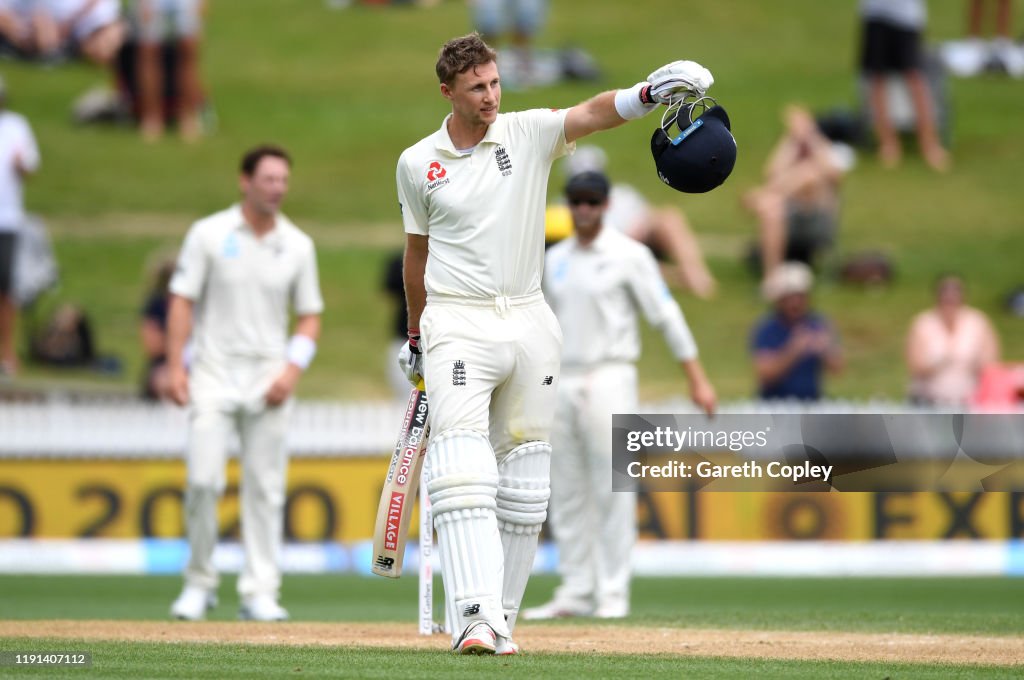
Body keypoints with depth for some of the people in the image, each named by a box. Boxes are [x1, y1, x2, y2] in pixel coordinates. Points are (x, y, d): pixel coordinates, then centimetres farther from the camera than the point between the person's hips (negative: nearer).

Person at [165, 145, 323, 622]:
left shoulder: (297, 246, 7)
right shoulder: (209, 235, 0)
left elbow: (310, 317, 10)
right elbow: (182, 301, 0)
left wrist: (292, 369, -6)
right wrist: (174, 366, -10)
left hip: (268, 379, 2)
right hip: (214, 372, -2)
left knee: (265, 487, 0)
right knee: (203, 478, -11)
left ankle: (259, 592, 3)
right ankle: (199, 583, 5)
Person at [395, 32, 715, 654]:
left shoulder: (529, 134, 1)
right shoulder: (417, 164, 4)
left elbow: (593, 114, -18)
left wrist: (648, 94, -37)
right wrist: (417, 335, 23)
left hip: (529, 324, 2)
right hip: (458, 325, -2)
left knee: (523, 486, 5)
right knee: (462, 474, -17)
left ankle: (501, 622, 14)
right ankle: (475, 619, -27)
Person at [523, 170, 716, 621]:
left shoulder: (629, 255, -3)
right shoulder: (555, 260, 13)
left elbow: (665, 316, -5)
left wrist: (697, 379, -11)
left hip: (609, 378, -6)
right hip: (561, 382, 6)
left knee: (612, 491, -7)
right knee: (566, 494, 5)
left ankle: (613, 595, -4)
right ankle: (576, 593, 10)